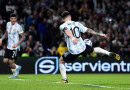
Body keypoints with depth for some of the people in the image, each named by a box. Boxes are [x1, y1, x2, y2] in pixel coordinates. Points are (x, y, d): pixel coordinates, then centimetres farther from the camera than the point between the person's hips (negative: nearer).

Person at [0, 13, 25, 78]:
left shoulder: (18, 27, -15)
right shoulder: (8, 24, 5)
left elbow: (23, 37, -10)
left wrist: (17, 44, -21)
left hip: (14, 47, -7)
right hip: (8, 46, 7)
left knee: (11, 61, -5)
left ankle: (15, 74, 20)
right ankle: (17, 67, 28)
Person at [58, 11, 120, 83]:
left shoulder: (62, 26, 0)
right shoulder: (77, 24, 11)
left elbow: (67, 30, -23)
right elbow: (88, 30, 13)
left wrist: (72, 38, -41)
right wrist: (99, 34, 25)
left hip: (73, 51, -4)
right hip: (82, 47, 4)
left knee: (61, 61, 17)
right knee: (94, 49, 33)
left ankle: (64, 79, 11)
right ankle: (110, 54, 20)